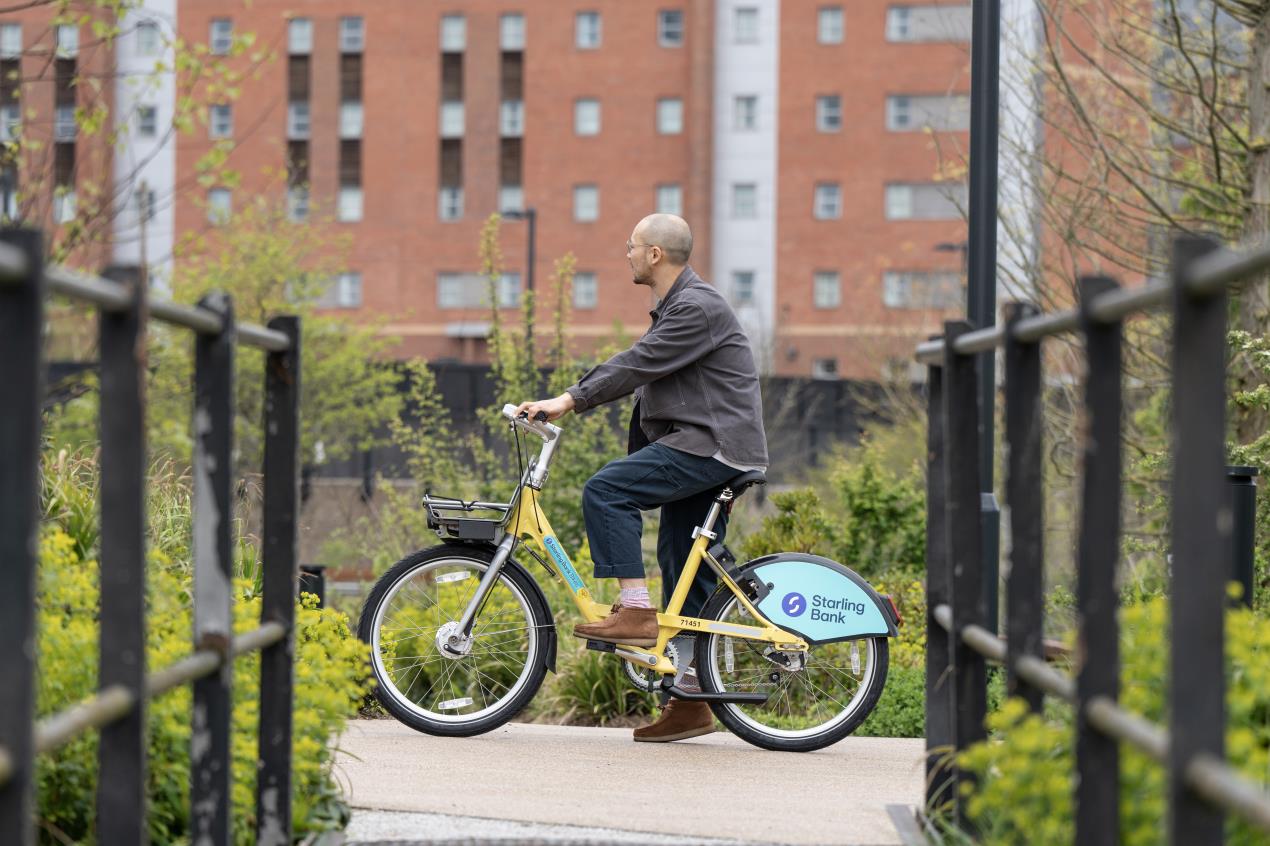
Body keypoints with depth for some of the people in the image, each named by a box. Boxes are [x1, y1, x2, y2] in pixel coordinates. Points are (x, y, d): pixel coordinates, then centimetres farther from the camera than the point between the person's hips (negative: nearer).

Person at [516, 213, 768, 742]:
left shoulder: (697, 307, -14)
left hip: (712, 445, -11)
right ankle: (690, 703, 11)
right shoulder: (676, 307, 20)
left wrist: (570, 401, -20)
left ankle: (635, 612, -17)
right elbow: (635, 369, 22)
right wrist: (568, 401, 14)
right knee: (685, 574, 9)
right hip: (695, 446, 11)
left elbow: (638, 365, -20)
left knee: (605, 490, -19)